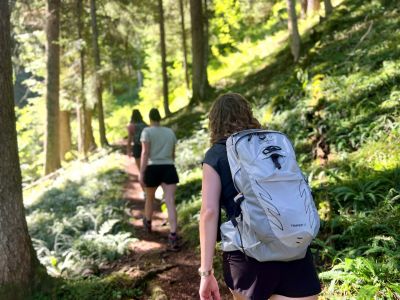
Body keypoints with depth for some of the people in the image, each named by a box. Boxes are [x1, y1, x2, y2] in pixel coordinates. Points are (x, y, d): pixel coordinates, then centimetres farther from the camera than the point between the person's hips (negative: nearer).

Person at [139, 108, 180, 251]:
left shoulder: (147, 131, -2)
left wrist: (141, 172, -13)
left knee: (150, 198, 22)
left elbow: (145, 153, -12)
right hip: (168, 169, 2)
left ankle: (148, 223, 47)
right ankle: (173, 235, -22)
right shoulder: (170, 132, 12)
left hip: (153, 169, -2)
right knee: (170, 202, -9)